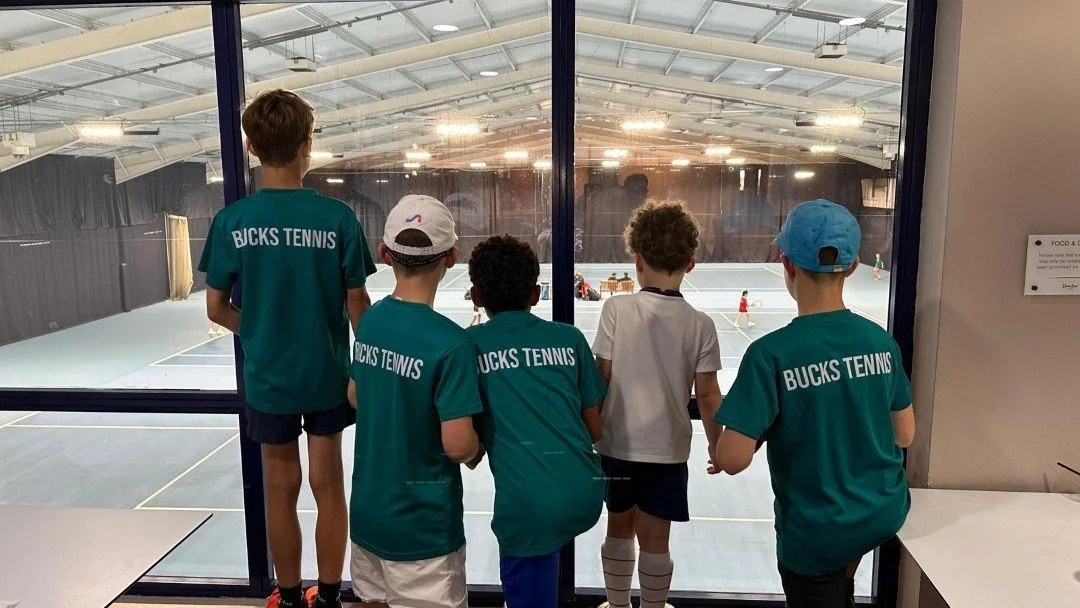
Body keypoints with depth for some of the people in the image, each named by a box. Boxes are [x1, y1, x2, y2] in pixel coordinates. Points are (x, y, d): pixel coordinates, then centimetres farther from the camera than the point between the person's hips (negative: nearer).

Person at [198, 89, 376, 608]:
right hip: (327, 374, 0)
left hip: (267, 376, 1)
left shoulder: (231, 220, -9)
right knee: (327, 484, 13)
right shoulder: (338, 217, -12)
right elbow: (357, 304, -8)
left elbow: (217, 308, -3)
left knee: (281, 488, 15)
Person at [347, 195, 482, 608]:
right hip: (423, 527, -6)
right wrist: (479, 448, -2)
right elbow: (458, 445, -23)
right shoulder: (450, 342, -23)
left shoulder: (369, 321, -3)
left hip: (367, 512, 6)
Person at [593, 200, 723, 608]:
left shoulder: (616, 309, -11)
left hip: (618, 442, 1)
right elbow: (707, 395, -4)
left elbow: (600, 378, -7)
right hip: (668, 447, 0)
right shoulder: (700, 324, -8)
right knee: (655, 540, 12)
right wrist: (718, 445, 11)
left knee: (620, 529, 20)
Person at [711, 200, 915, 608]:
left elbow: (733, 459, -25)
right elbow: (905, 435, 3)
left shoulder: (772, 353, -24)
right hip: (884, 514, 4)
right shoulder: (881, 342, -9)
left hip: (818, 534, -4)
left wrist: (719, 452, -3)